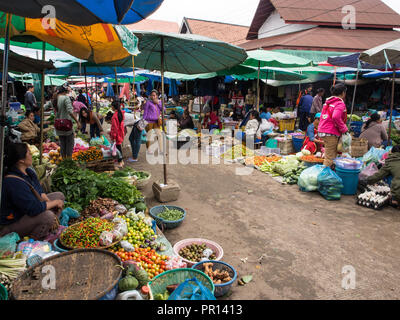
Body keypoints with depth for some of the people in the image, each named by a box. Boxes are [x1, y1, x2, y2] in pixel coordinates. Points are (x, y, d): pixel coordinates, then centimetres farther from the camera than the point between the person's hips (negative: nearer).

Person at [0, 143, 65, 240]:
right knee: (47, 216, -34)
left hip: (28, 211, 10)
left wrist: (49, 203, -10)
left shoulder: (28, 171, -2)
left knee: (59, 196, 8)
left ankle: (51, 228, 5)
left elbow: (40, 192, 7)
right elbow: (34, 208, -34)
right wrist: (55, 203, -20)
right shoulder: (14, 183, -32)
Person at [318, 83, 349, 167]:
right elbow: (336, 117, -27)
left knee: (331, 156, 19)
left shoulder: (328, 102, 17)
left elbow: (323, 116, 21)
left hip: (322, 131, 9)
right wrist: (344, 129, -15)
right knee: (330, 158, -4)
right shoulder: (340, 103, -10)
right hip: (331, 133, -9)